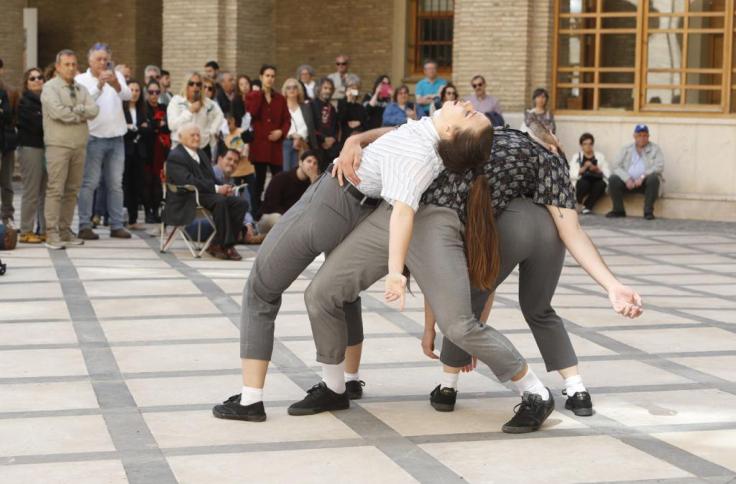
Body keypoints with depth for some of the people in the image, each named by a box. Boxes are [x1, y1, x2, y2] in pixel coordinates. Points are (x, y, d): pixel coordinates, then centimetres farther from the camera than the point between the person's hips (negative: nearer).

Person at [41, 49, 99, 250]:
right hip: (58, 145, -6)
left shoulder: (81, 89, 16)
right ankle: (52, 233, -8)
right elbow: (57, 111, -17)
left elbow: (94, 109, 2)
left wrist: (75, 110, -13)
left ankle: (65, 231, 15)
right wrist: (81, 115, -6)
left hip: (79, 145, 6)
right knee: (55, 189, -8)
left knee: (72, 190, 8)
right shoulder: (50, 87, -2)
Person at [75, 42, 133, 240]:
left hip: (116, 137, 4)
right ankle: (85, 225, -1)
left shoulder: (116, 76, 8)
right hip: (94, 137, -4)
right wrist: (99, 85, -34)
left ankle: (117, 225, 13)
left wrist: (116, 85, -33)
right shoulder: (81, 79, -1)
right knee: (89, 183, -4)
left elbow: (127, 95, -11)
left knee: (116, 184, 8)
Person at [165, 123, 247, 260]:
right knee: (220, 201, -35)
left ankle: (227, 243, -12)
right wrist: (216, 189, -23)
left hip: (206, 194, 9)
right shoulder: (175, 157, -7)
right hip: (186, 200, -9)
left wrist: (223, 188, -3)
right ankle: (219, 245, -25)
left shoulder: (201, 153, 23)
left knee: (241, 203, -12)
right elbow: (188, 181, -21)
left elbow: (211, 178, 21)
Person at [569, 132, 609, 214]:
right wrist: (583, 168, -18)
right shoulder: (576, 157, 10)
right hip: (581, 184, -1)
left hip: (596, 181, 1)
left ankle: (588, 206, -19)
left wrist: (597, 169, -13)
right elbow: (572, 174, -4)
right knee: (584, 182, -36)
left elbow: (607, 173, 4)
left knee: (601, 184, -33)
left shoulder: (600, 156, 15)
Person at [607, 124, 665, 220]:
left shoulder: (655, 149, 7)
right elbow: (615, 166, 1)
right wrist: (627, 179, -17)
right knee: (613, 179, -24)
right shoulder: (626, 149, 12)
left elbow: (659, 166, -8)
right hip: (628, 182, 2)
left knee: (653, 178, -34)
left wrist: (642, 177, -21)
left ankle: (648, 211, -24)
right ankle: (618, 210, -11)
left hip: (646, 182, -2)